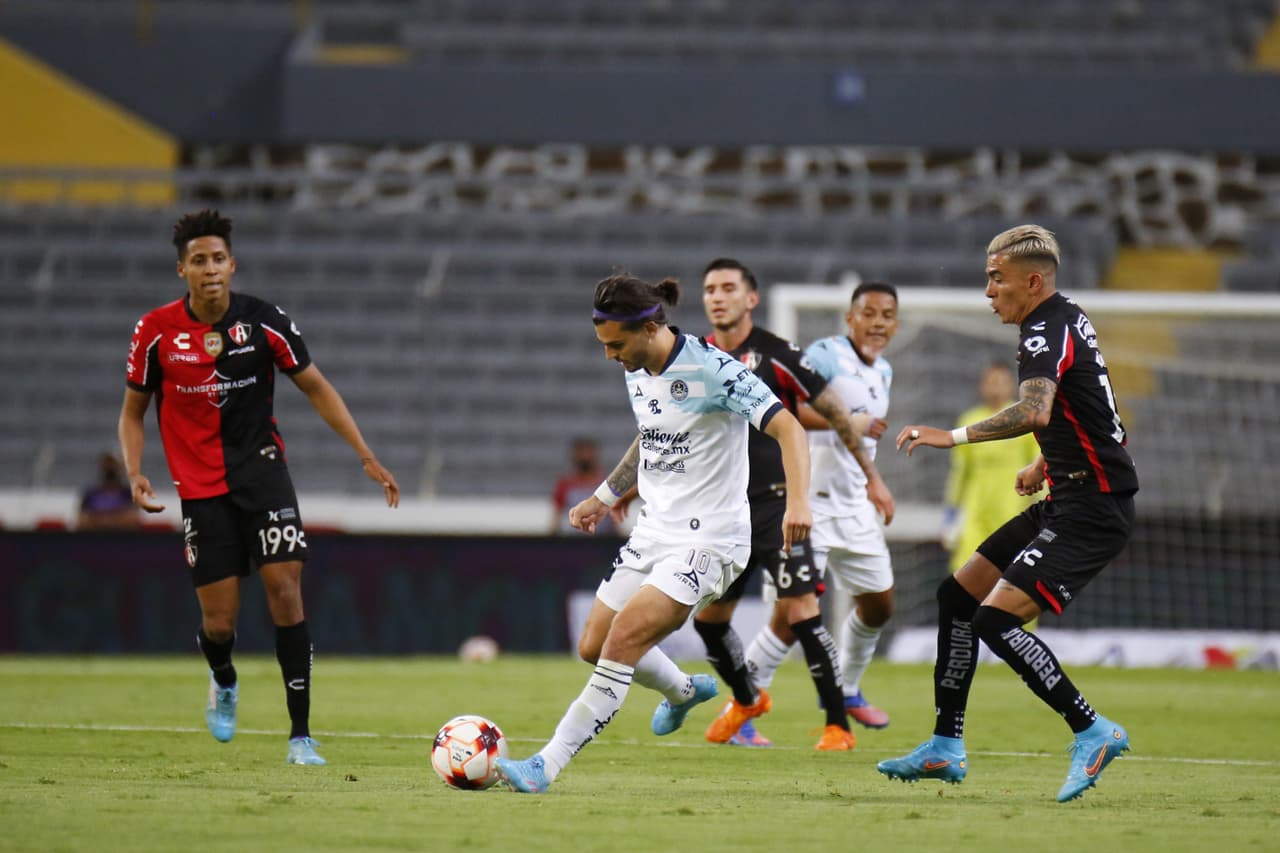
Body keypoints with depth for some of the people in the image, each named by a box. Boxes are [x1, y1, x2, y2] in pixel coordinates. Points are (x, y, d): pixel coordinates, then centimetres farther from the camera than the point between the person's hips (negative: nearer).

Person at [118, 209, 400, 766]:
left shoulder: (263, 321, -6)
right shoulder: (156, 332, -5)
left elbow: (316, 388, 3)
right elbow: (133, 412, 7)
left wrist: (366, 457, -1)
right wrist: (135, 473, -11)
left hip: (262, 470, 0)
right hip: (201, 486, 0)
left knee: (285, 591, -15)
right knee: (219, 622, -3)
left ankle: (300, 735, -9)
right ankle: (223, 683, 36)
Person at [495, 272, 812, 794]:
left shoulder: (713, 371, -19)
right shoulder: (636, 372, 6)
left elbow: (787, 428, -23)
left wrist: (797, 501, -37)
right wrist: (604, 497, 28)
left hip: (708, 541, -9)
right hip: (653, 532, 9)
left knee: (624, 637, -22)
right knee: (593, 647, 13)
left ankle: (544, 767, -23)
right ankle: (685, 691, 43)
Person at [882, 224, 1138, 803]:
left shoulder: (1047, 333, -17)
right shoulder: (1067, 319, 14)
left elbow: (1034, 411, -37)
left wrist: (955, 436, -33)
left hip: (1090, 510, -11)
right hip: (1068, 501, 11)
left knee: (996, 619, -20)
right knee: (958, 596, 11)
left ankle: (1092, 732, -12)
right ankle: (946, 747, 16)